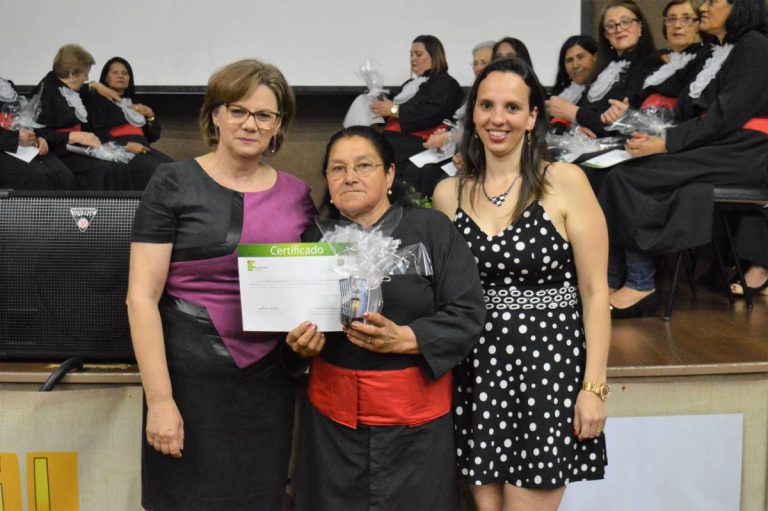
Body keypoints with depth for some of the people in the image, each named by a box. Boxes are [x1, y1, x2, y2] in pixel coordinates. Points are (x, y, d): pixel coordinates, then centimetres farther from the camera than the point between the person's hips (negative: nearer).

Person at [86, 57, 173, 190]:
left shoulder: (134, 104, 31)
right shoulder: (96, 100, 12)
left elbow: (153, 136, 27)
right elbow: (98, 133, -5)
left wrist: (150, 115, 8)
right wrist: (126, 145, -17)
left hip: (143, 149, 6)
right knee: (151, 170, -35)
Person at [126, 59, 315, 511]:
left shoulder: (296, 194, 6)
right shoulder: (174, 184, -5)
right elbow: (142, 296, -9)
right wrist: (160, 399, -14)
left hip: (270, 378, 4)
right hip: (192, 378, -3)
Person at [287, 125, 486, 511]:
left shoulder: (433, 230, -3)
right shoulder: (318, 238, 7)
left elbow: (468, 314, -8)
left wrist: (403, 338, -20)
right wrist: (302, 343, -10)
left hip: (414, 410, -2)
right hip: (333, 410, 3)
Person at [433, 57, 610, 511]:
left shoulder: (565, 182, -6)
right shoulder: (448, 193, 5)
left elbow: (595, 291, -6)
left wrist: (595, 385, -10)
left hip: (549, 363, -3)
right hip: (477, 370, 4)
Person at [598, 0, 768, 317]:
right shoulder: (718, 53, 20)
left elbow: (726, 117, -16)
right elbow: (691, 112, 14)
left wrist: (666, 144, -20)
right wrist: (655, 135, -3)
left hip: (741, 154, -8)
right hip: (714, 146, 8)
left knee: (629, 178, -21)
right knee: (620, 174, -13)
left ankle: (640, 285, -15)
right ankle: (612, 280, -18)